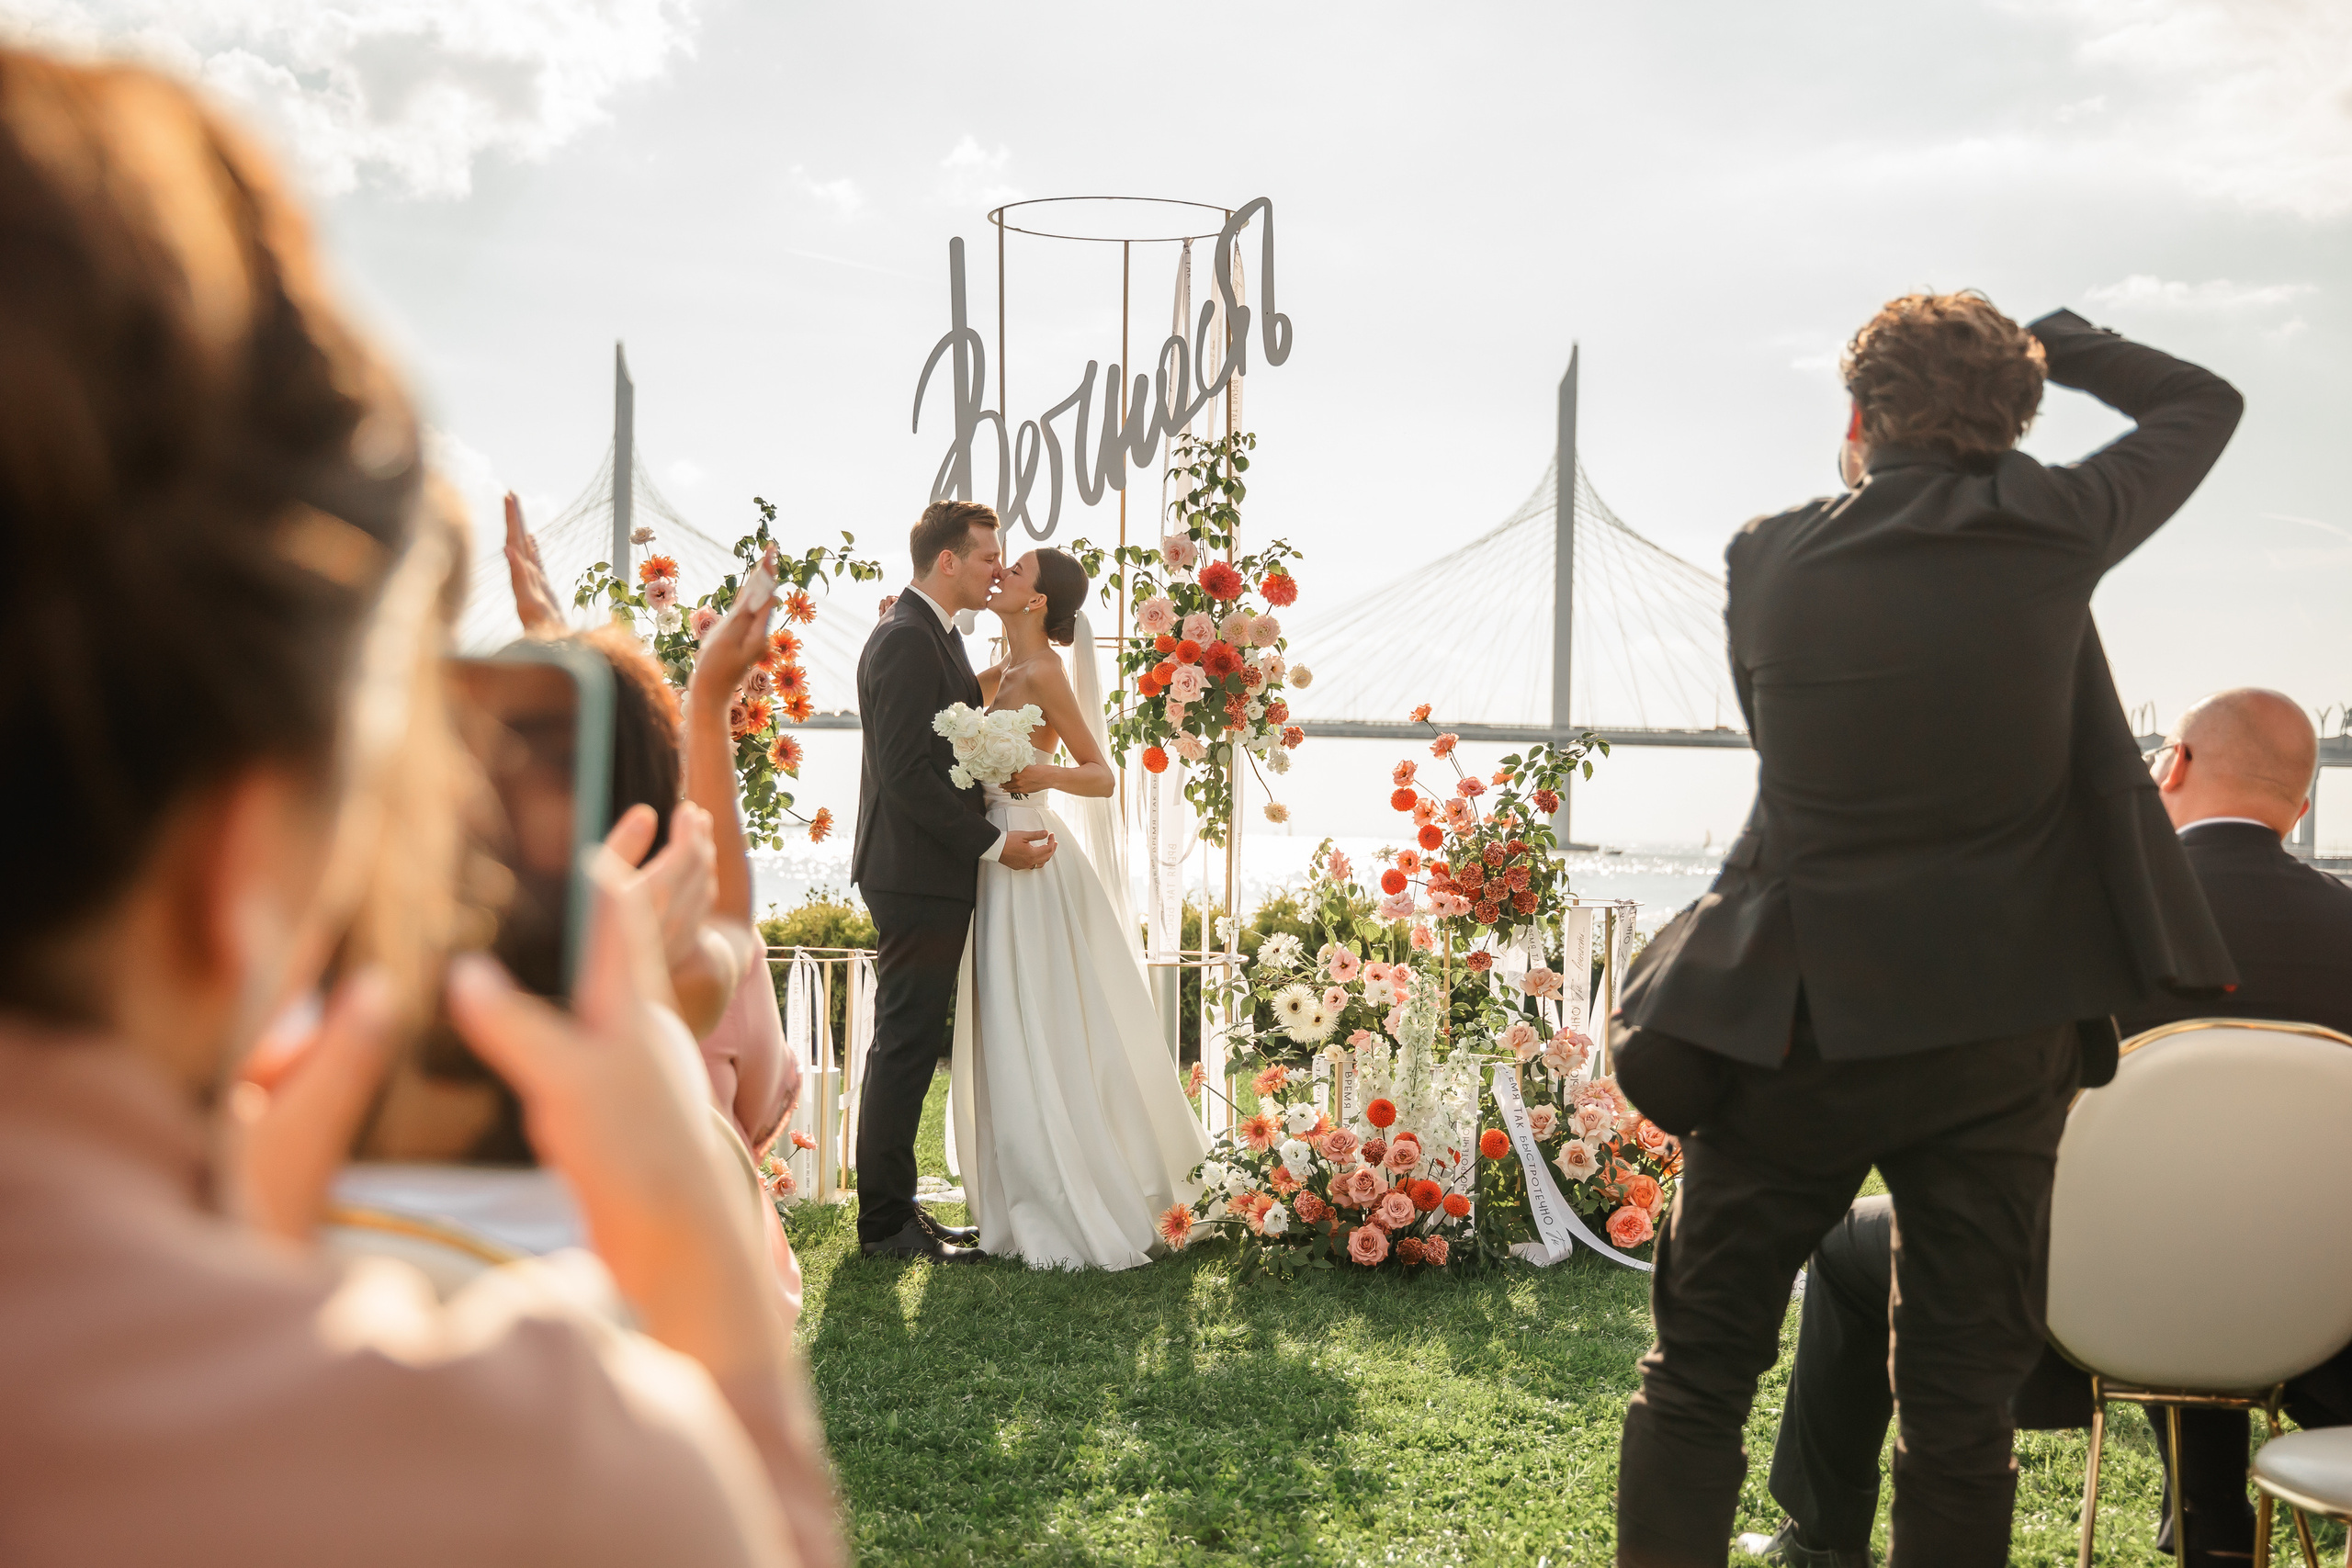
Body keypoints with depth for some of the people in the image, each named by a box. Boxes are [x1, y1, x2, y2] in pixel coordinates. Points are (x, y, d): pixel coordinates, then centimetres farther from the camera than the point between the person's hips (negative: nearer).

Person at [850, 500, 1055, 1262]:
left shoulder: (931, 635, 16)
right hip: (919, 877, -11)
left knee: (907, 1046, 15)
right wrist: (993, 844, -19)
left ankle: (892, 1207, 23)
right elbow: (905, 772, -23)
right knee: (906, 1047, -3)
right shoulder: (907, 640, -17)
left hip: (927, 875, 11)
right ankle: (886, 1222, 5)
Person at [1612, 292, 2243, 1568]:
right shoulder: (2051, 534, -5)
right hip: (1996, 1039, 1)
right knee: (1960, 1398, 11)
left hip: (1794, 1037, 0)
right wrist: (2049, 345, 22)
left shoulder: (1769, 559, -5)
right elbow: (2202, 405, 13)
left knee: (1697, 1376, 12)